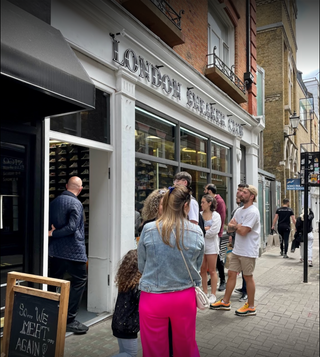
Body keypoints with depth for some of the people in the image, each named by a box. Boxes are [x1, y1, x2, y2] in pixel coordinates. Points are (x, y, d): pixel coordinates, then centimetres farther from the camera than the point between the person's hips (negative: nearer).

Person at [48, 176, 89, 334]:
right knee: (79, 281, 6)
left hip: (54, 250, 7)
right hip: (73, 251, -7)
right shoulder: (76, 204, -14)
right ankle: (69, 320, 6)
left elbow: (49, 224, 12)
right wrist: (53, 234, -11)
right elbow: (72, 228, -21)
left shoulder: (54, 201, 8)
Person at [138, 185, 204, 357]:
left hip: (153, 298, -1)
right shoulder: (197, 232, -8)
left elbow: (141, 266, -1)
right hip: (185, 298, 2)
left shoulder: (148, 230, -12)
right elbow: (197, 267, 4)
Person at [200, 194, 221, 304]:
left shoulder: (216, 215, -6)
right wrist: (205, 228, -14)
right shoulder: (199, 214, 6)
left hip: (211, 245, -4)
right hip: (201, 245, 4)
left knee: (212, 271, 4)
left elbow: (213, 232, -14)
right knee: (203, 270, 11)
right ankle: (205, 293, 23)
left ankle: (213, 295, 13)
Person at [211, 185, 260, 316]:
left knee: (248, 277, 4)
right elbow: (229, 227, 10)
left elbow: (243, 231, -24)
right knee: (231, 274, 12)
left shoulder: (252, 212, -18)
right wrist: (237, 226, -11)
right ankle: (225, 302, 24)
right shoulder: (239, 210, 12)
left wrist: (235, 225, -5)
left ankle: (251, 307, 20)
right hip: (237, 250, 8)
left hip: (248, 252, -8)